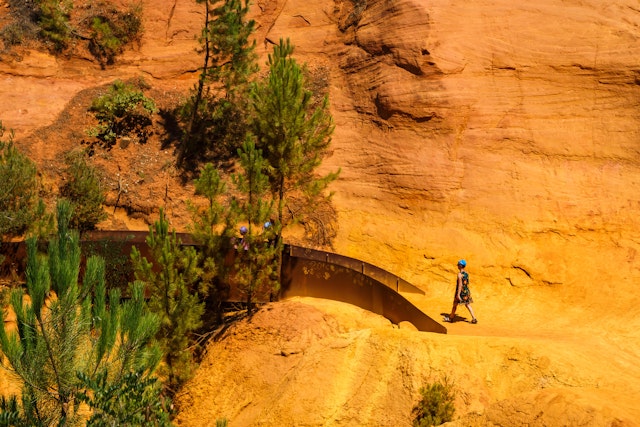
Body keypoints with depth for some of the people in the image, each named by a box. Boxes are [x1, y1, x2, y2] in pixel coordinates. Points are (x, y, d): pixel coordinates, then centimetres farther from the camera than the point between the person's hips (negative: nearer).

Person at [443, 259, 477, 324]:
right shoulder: (466, 273, 5)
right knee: (467, 305, 10)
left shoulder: (460, 274, -20)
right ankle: (474, 319, 3)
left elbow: (460, 284, -23)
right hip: (466, 291, 7)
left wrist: (458, 294, -23)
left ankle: (451, 318, 23)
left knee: (455, 304, 9)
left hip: (461, 291, -7)